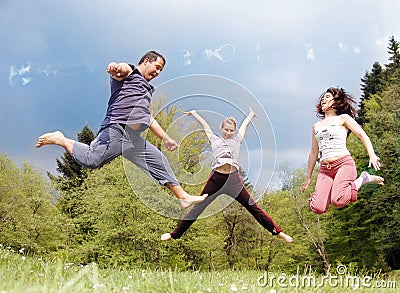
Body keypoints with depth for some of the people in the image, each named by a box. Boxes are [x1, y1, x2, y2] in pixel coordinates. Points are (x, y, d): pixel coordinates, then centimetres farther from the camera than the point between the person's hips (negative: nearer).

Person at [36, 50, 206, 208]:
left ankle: (183, 197, 16)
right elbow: (120, 70, -18)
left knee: (159, 162, 9)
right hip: (117, 129, -9)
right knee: (90, 160, -21)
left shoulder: (146, 88, 35)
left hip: (135, 139, 9)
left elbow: (149, 119, 39)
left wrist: (165, 138, 35)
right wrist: (115, 67, -43)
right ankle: (60, 140, 3)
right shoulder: (129, 72, 9)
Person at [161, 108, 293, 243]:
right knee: (198, 207, 5)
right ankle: (175, 234, 16)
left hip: (234, 179, 1)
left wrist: (251, 114, 51)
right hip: (216, 178, -1)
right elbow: (204, 125, 30)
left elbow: (244, 124, 35)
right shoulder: (215, 140, 19)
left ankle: (277, 231, 9)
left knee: (253, 207, 3)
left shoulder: (237, 141, 21)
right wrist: (193, 113, 42)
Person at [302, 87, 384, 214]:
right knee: (318, 208, -17)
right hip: (325, 169, 4)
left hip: (344, 163, -4)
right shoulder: (316, 126, 23)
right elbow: (314, 152, 25)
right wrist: (308, 177, 24)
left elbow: (362, 135, 2)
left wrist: (372, 155, -15)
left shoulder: (343, 118, 10)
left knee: (337, 202, -28)